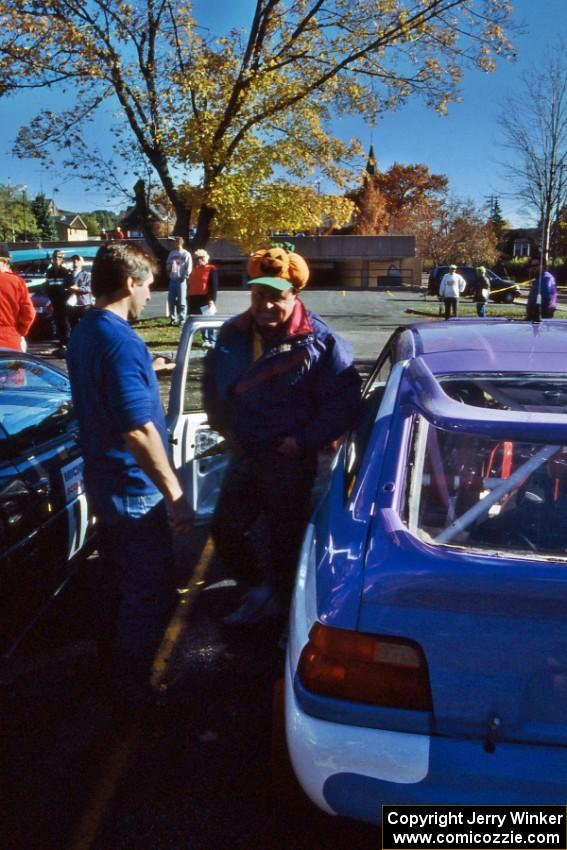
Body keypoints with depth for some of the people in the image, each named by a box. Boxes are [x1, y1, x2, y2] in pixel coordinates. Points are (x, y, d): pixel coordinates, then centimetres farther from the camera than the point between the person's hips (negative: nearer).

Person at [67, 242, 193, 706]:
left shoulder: (84, 332, 5)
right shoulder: (122, 342, -25)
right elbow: (138, 430, -29)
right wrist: (175, 494, -26)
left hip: (103, 479, 10)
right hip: (133, 489, -10)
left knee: (116, 576, 25)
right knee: (152, 591, 6)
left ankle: (112, 656, 43)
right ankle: (134, 683, 21)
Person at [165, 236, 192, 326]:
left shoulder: (186, 254, -1)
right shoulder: (171, 253, 15)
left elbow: (189, 268, -5)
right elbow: (167, 264, 20)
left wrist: (185, 276, -14)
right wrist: (170, 266, -2)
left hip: (181, 280, -5)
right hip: (172, 280, 5)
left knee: (181, 301, -4)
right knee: (171, 300, 7)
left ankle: (182, 319, 0)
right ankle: (173, 318, 16)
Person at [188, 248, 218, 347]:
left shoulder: (211, 269, -2)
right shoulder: (194, 270, 20)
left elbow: (214, 286, -10)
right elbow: (190, 285, 23)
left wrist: (212, 299, -18)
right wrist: (190, 299, 17)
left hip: (206, 299, -7)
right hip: (195, 299, 7)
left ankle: (212, 341, -4)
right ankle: (206, 340, 17)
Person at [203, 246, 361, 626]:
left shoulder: (319, 341, -14)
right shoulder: (233, 334, 2)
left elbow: (345, 400, -14)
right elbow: (213, 383, 19)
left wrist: (304, 441, -18)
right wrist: (224, 425, 10)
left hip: (289, 459, -6)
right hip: (244, 453, 6)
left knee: (285, 538, 8)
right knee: (226, 529, 12)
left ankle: (282, 603, 32)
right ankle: (262, 591, 35)